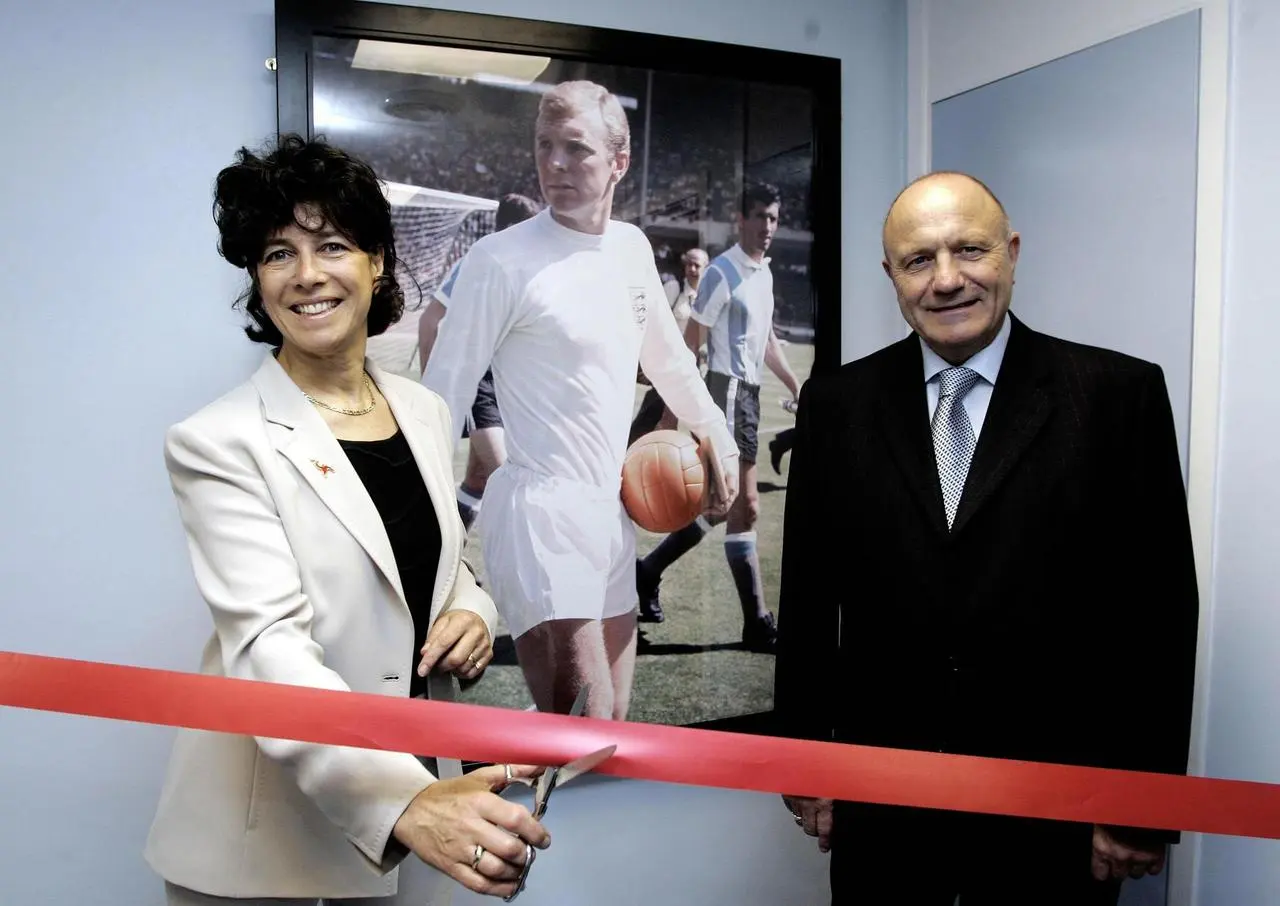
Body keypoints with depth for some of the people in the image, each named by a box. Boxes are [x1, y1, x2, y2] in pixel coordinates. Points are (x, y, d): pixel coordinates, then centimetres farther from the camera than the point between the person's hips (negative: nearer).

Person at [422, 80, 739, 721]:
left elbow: (666, 354, 22)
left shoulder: (632, 247, 8)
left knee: (613, 723, 16)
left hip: (612, 506, 7)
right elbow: (445, 393, -9)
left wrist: (715, 434, 23)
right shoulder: (501, 259, -11)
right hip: (538, 506, -7)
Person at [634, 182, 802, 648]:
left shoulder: (766, 272, 16)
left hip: (750, 393, 9)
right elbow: (690, 341, -12)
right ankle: (758, 624, -4)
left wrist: (795, 384, 16)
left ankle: (649, 571, 27)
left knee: (722, 505, 13)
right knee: (745, 506, -9)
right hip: (727, 390, -9)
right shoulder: (723, 272, -11)